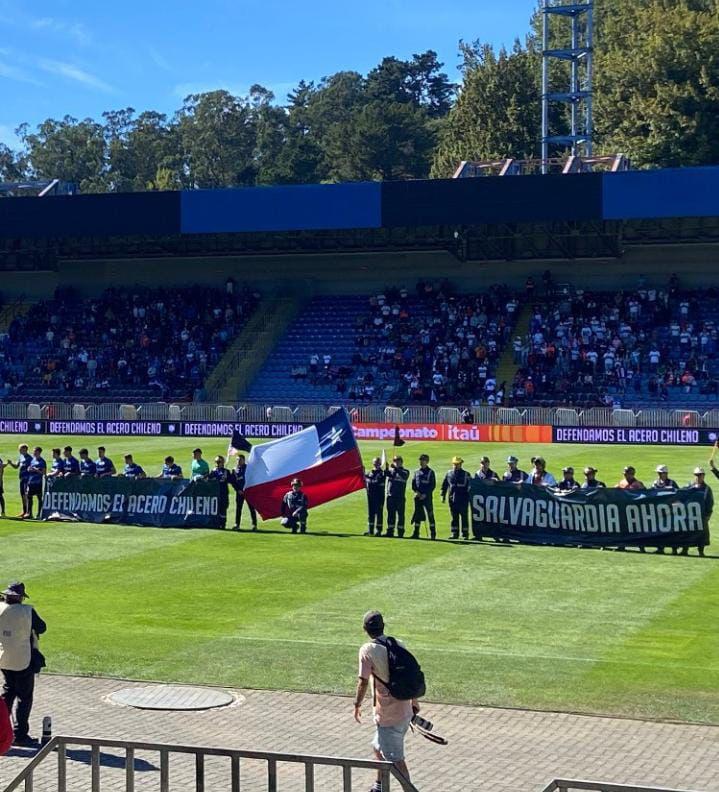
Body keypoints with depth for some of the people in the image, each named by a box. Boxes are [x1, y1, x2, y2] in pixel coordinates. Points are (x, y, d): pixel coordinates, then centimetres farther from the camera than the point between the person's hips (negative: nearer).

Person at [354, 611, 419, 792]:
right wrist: (414, 701, 23)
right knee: (379, 748, 27)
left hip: (388, 716, -8)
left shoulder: (368, 650, -14)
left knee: (396, 760, 0)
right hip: (405, 712, 8)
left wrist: (357, 705, -1)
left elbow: (363, 681, -16)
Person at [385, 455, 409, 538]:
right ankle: (390, 531, 11)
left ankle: (400, 532, 1)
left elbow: (404, 476, -18)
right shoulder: (391, 470, 13)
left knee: (400, 514, -2)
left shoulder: (405, 471, 5)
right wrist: (386, 468, -29)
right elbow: (387, 474, -8)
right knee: (391, 514, 6)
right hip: (390, 496, 3)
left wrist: (396, 468, -29)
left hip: (400, 497, -3)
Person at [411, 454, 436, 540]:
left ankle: (433, 534, 1)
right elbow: (413, 483, 14)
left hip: (427, 497, -4)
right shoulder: (417, 472, 13)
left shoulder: (430, 472, -1)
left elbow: (433, 485, -4)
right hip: (418, 497, 4)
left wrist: (425, 494, -13)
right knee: (417, 515, 6)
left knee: (430, 515, -3)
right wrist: (416, 491, -5)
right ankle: (416, 533, 11)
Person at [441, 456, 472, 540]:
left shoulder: (466, 474, 1)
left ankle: (465, 534, 7)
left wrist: (469, 498, -2)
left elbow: (470, 486, 3)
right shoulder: (449, 473, 9)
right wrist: (443, 495, 8)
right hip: (452, 500, 3)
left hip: (463, 500, -3)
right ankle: (454, 533, 10)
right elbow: (444, 485, 14)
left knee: (464, 517, 1)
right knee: (454, 517, 6)